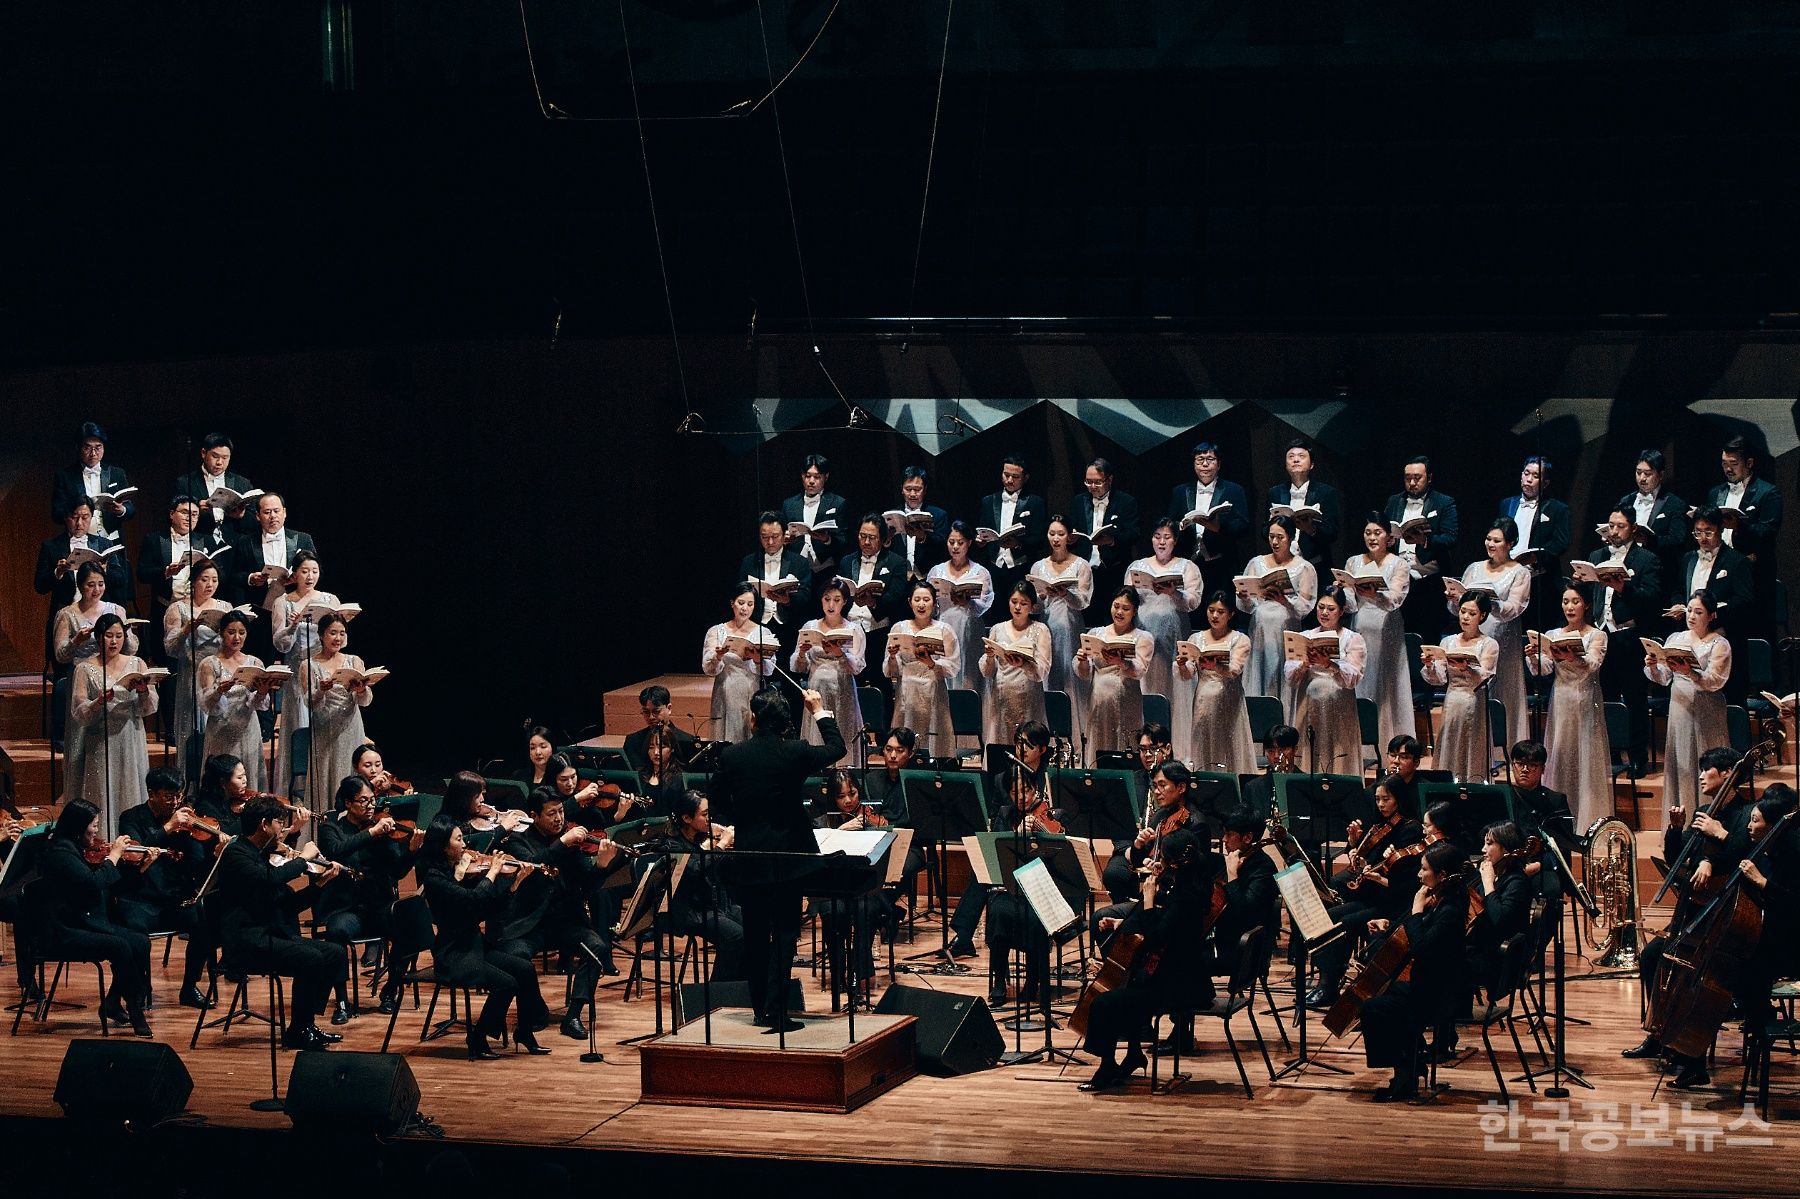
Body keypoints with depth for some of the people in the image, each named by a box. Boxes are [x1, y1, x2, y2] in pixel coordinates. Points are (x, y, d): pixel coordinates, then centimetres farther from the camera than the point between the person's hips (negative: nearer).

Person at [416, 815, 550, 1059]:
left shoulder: (458, 870, 10)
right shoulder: (434, 878, -15)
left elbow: (487, 910, 10)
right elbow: (474, 899, -27)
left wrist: (516, 881, 0)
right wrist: (492, 872, -13)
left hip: (475, 947, 8)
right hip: (452, 955, -8)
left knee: (526, 969, -6)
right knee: (506, 983, -22)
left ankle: (524, 1032, 6)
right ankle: (477, 1040, -6)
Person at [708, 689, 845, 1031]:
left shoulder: (731, 757, -6)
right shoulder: (795, 753, -11)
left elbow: (718, 800, 8)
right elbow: (836, 749, 6)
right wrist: (821, 713, 18)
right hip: (787, 855, -2)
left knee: (755, 935, 12)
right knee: (784, 932, 1)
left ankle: (760, 1008, 17)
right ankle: (775, 1010, -7)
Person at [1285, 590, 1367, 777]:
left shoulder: (1353, 639, 6)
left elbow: (1353, 678, -9)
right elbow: (1289, 676, 4)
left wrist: (1329, 665, -26)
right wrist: (1304, 664, -17)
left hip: (1339, 711, -2)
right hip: (1308, 710, 2)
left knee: (1338, 766, -7)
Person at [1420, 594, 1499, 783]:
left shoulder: (1488, 645, 1)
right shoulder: (1448, 642, 13)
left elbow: (1482, 678, -13)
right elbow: (1439, 679, 6)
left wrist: (1466, 668, -33)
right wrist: (1430, 665, -14)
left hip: (1476, 705, -4)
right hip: (1452, 705, 4)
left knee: (1474, 761, -6)